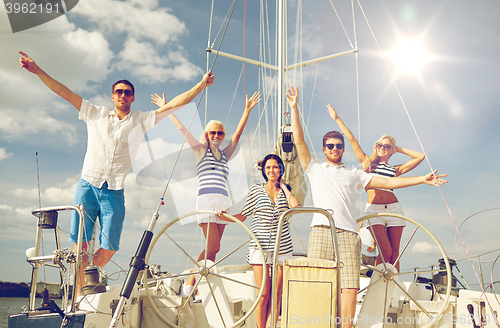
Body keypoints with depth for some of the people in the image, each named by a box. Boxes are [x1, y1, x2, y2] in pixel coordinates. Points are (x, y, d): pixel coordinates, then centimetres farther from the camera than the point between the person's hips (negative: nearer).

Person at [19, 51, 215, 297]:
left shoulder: (141, 121, 10)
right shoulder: (96, 114, 11)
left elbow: (174, 104, 7)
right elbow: (65, 93, 8)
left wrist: (202, 84, 4)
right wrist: (37, 70, 3)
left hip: (114, 192, 0)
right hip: (87, 186, 0)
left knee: (109, 247, -4)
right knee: (80, 243, -1)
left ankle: (90, 282, 22)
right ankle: (78, 293, 11)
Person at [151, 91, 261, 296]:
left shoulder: (225, 154, 21)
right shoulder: (201, 149, 11)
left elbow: (238, 133, 18)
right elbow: (181, 128, 11)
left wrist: (248, 109, 15)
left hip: (223, 202, 5)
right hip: (206, 199, -5)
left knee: (213, 248, 1)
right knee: (213, 247, -12)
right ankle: (189, 283, -1)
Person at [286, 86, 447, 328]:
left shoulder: (354, 174, 26)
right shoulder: (315, 168, 23)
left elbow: (388, 183, 22)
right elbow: (299, 141, 17)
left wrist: (422, 179, 17)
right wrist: (294, 108, 14)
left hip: (347, 233, 1)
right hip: (321, 230, -1)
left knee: (350, 288, -10)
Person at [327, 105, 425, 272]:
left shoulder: (395, 170, 15)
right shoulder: (367, 163, 12)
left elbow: (420, 156, 16)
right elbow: (351, 139, 11)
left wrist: (400, 149, 20)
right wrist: (337, 119, 11)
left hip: (394, 209, 3)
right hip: (374, 209, -3)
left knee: (394, 252, 2)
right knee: (385, 251, -12)